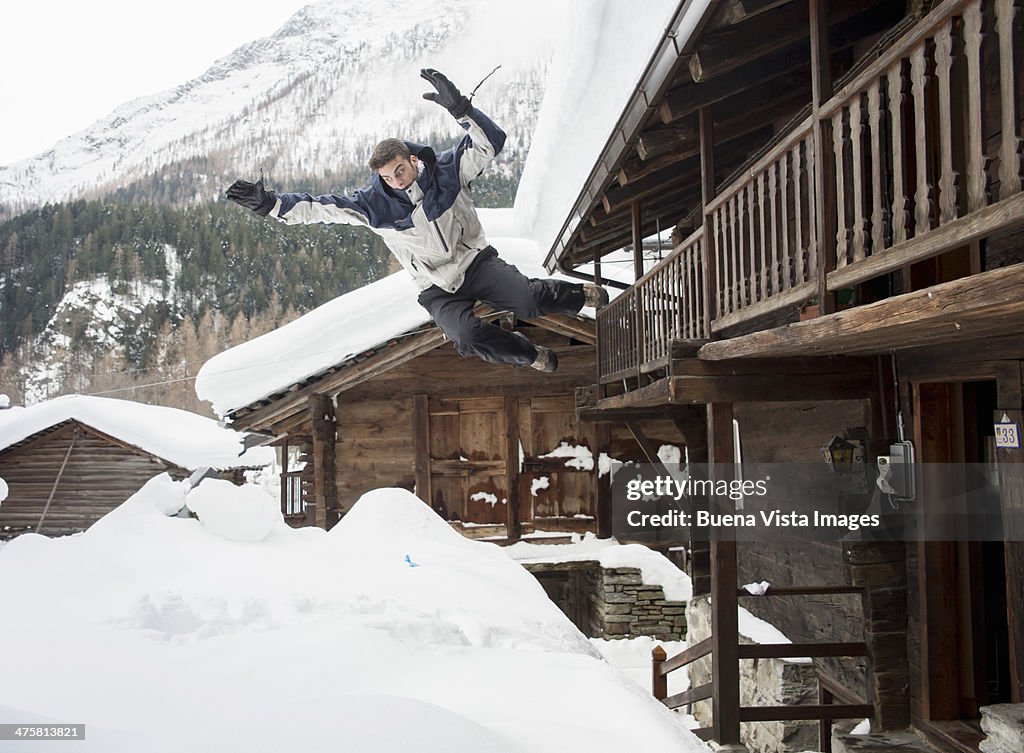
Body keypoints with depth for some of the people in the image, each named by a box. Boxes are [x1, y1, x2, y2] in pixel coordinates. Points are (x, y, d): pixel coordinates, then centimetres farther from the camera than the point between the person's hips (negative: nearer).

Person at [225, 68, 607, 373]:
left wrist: (460, 108, -33)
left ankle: (585, 295, 9)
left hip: (477, 261, 0)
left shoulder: (447, 170, -9)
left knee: (529, 299, -26)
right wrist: (271, 203, -21)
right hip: (438, 290, 1)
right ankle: (533, 356, -3)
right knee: (467, 336, -30)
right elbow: (318, 207, -9)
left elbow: (490, 141, -18)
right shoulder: (373, 202, -8)